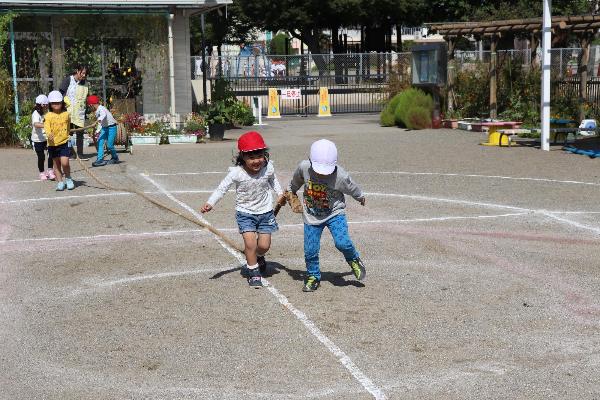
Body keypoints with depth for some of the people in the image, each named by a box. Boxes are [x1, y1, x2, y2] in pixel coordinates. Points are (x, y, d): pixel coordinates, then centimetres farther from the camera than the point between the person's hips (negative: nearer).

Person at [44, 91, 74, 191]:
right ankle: (60, 182, 18)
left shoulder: (66, 114, 3)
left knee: (64, 163, -14)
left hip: (64, 142, -1)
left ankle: (68, 179, 8)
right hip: (52, 144, 1)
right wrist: (49, 134, -36)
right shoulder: (48, 116, -3)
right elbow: (47, 127, -17)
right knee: (56, 164, 9)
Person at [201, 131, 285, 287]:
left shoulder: (268, 168, -14)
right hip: (245, 212, -2)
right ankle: (253, 272, 9)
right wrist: (210, 203, -26)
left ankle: (257, 257, 39)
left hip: (265, 211, 2)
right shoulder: (237, 172, -23)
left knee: (264, 245, 2)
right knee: (250, 242, -13)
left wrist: (280, 193, 3)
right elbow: (222, 188, -16)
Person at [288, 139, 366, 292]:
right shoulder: (304, 167, -20)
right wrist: (289, 193, 23)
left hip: (334, 213, -2)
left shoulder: (340, 176, -25)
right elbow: (295, 182, 6)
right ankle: (313, 276, 27)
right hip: (311, 216, 2)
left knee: (342, 242, -20)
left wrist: (360, 197, 17)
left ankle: (354, 260, 12)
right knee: (310, 250, 1)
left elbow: (352, 189, -1)